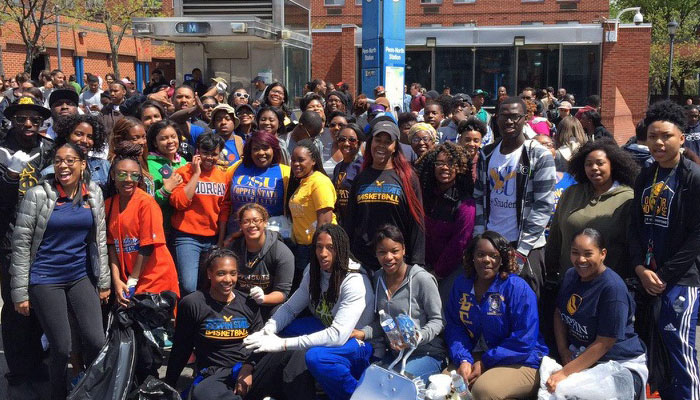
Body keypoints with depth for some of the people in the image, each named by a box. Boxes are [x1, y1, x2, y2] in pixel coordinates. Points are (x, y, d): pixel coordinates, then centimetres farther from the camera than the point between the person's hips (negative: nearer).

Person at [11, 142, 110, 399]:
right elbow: (21, 243, -6)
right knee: (61, 348, 0)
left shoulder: (93, 193, 3)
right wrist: (20, 292, -7)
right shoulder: (38, 194, -8)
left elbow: (100, 239, 10)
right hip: (45, 279, -3)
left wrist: (104, 282, 9)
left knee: (96, 341, -4)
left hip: (81, 277, 3)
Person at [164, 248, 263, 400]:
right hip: (214, 375, -3)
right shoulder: (192, 304, 1)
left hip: (248, 371, 3)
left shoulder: (249, 304, 10)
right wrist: (169, 386, 10)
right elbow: (181, 349, 8)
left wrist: (248, 368, -8)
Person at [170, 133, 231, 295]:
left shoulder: (223, 176, 10)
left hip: (213, 238, 5)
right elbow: (180, 202, -17)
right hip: (188, 237, -4)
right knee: (188, 286, -15)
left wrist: (221, 241, 10)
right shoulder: (184, 172, -3)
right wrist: (196, 173, -13)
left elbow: (224, 210, 13)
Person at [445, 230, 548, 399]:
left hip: (521, 361, -4)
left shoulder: (517, 288, -14)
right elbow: (454, 326, 2)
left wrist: (485, 363, -17)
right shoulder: (461, 284, 4)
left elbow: (524, 339, -17)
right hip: (476, 356, 5)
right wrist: (463, 360, -16)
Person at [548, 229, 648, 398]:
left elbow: (604, 343, -21)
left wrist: (565, 372, -22)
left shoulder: (613, 288, -20)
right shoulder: (571, 275, 5)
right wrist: (564, 351, 0)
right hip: (580, 355, 7)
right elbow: (559, 314, 16)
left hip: (621, 364, -7)